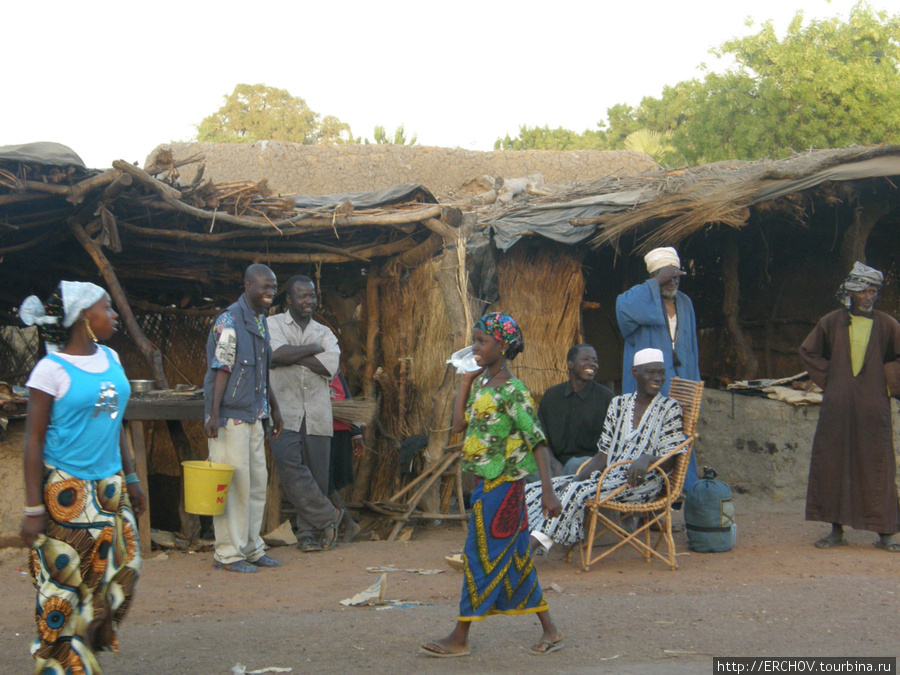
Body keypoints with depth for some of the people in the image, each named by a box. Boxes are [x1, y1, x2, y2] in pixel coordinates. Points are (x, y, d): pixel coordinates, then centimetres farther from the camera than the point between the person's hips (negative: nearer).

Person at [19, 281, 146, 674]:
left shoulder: (110, 359, 8)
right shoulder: (52, 369, -13)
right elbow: (33, 440, -12)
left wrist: (130, 478, 18)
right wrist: (33, 508, -15)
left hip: (109, 487, 7)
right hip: (66, 492, -7)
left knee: (120, 573, 8)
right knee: (62, 587, -1)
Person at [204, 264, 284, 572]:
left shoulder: (261, 321, 15)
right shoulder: (229, 321, -11)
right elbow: (220, 370, -16)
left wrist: (274, 409, 25)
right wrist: (214, 415, -21)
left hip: (254, 416, 9)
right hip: (231, 416, -9)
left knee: (257, 483, 11)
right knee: (233, 484, -5)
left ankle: (252, 548, 21)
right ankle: (228, 554, 3)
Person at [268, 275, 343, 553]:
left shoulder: (324, 333, 16)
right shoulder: (273, 324, 9)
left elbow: (330, 365, -4)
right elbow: (277, 353, -12)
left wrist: (293, 357, -7)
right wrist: (312, 349, -2)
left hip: (317, 414, 3)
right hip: (285, 412, -3)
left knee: (316, 473, 0)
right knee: (290, 466, -18)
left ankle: (309, 532, 10)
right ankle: (327, 516, -5)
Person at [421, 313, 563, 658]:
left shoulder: (513, 392, -16)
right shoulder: (481, 383, 9)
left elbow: (538, 442, -18)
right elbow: (459, 424, 8)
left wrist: (547, 490, -24)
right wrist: (465, 380, 5)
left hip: (503, 484, -9)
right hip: (487, 482, 9)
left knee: (482, 556, -2)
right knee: (515, 556, 13)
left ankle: (460, 638, 7)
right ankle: (550, 629, 22)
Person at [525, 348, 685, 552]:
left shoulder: (670, 409, 1)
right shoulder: (619, 404, 14)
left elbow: (669, 463, -6)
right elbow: (604, 454, 10)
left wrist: (647, 459, -29)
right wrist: (579, 477, -6)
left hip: (642, 482, -6)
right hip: (610, 475, 6)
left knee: (577, 491, -30)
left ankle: (542, 538, -30)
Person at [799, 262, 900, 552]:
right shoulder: (833, 321, 5)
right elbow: (808, 350, 15)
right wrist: (826, 378, 7)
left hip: (873, 408, -1)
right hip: (837, 406, 1)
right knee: (833, 463, 1)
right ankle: (837, 531, 8)